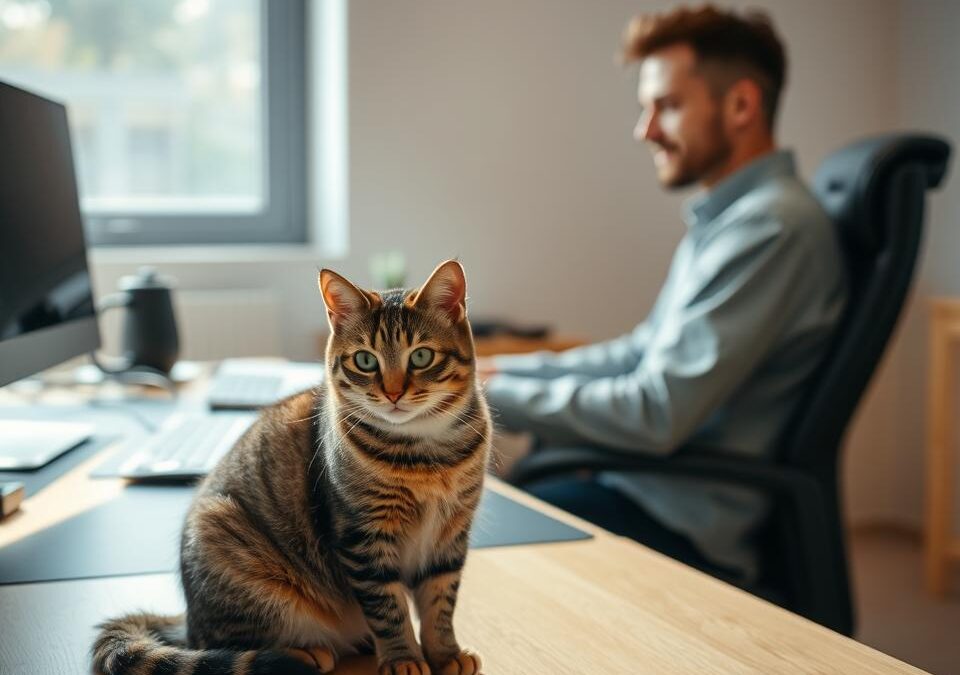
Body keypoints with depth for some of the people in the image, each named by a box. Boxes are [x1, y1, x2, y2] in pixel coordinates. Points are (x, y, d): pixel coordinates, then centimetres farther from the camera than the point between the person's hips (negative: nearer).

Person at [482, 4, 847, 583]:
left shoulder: (773, 227, -20)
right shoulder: (725, 217, 14)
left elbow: (656, 416, -24)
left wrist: (495, 397, -16)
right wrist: (507, 370, 10)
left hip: (688, 531, -10)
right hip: (653, 488, 10)